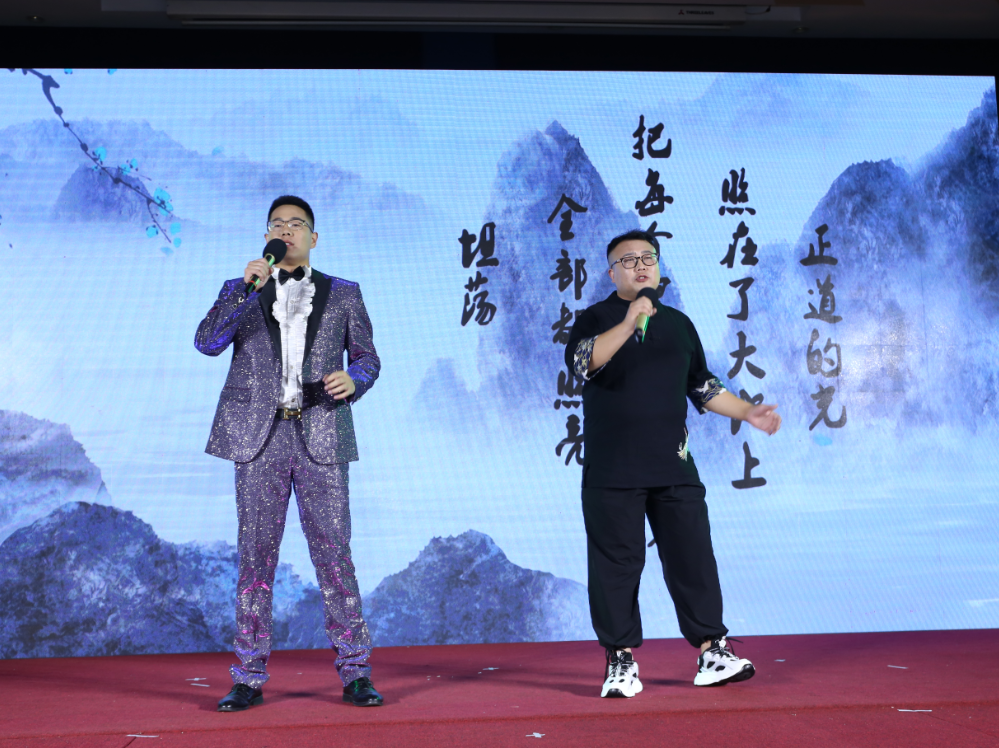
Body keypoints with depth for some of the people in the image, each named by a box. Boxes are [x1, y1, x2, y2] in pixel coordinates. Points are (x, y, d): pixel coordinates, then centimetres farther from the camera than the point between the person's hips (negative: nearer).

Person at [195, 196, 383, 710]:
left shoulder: (343, 295, 14)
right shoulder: (243, 292, 14)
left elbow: (367, 357, 15)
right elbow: (206, 343, -3)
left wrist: (353, 379, -7)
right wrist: (244, 287, -13)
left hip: (320, 437, 0)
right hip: (260, 436, 1)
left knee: (334, 552, -2)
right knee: (256, 554, 1)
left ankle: (354, 672, 5)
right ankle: (249, 677, 9)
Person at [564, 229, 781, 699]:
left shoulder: (678, 323, 17)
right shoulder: (596, 319, 1)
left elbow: (701, 386, 25)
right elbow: (582, 363, -20)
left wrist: (748, 412, 18)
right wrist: (628, 323, -29)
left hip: (674, 467, 4)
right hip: (612, 471, -4)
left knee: (693, 555, 3)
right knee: (616, 563, -1)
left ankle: (710, 652, 11)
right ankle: (621, 659, 9)